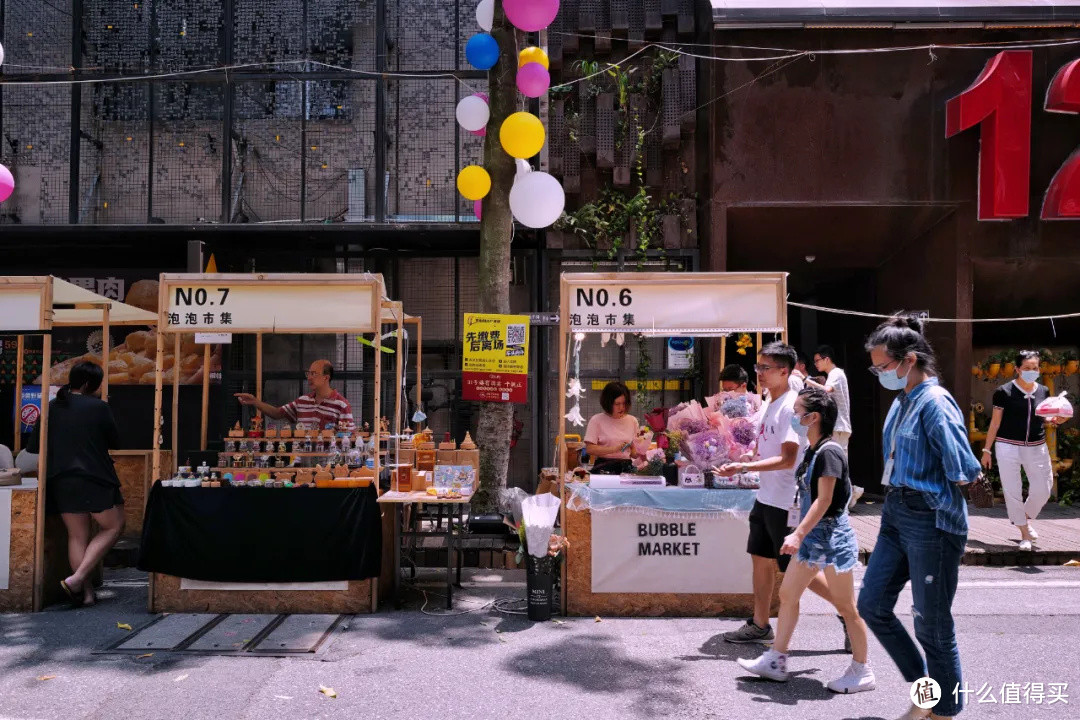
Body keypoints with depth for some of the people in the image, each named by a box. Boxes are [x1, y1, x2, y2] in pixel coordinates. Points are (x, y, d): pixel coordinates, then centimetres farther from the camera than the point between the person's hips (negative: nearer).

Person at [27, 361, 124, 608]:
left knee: (77, 536, 12)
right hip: (94, 479, -5)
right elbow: (115, 442, 3)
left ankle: (86, 592, 8)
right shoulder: (98, 408, -7)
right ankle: (76, 579, -6)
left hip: (60, 481, 5)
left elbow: (33, 447, 10)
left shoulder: (51, 408, 6)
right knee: (113, 527, 8)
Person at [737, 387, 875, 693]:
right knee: (787, 595, 11)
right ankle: (776, 661, 20)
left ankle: (862, 671, 16)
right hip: (813, 537, 10)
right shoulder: (813, 451, 9)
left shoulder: (829, 451, -18)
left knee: (845, 605, 2)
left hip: (831, 536, -10)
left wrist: (798, 534, -28)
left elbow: (824, 500, -23)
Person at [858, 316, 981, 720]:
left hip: (930, 521, -9)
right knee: (871, 604, 14)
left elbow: (963, 472, -23)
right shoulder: (902, 401, 8)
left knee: (931, 624, 5)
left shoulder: (934, 403, -19)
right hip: (897, 513, 9)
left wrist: (938, 488, -5)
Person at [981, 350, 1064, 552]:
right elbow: (995, 423, -2)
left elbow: (1043, 419, 18)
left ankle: (1026, 518, 35)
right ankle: (1024, 533, 15)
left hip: (1037, 447, 4)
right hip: (1008, 446, -4)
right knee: (1012, 491, 1)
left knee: (1043, 490, 7)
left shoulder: (1043, 391, 6)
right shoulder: (1005, 392, -7)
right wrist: (987, 449, -2)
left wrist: (1056, 420, -5)